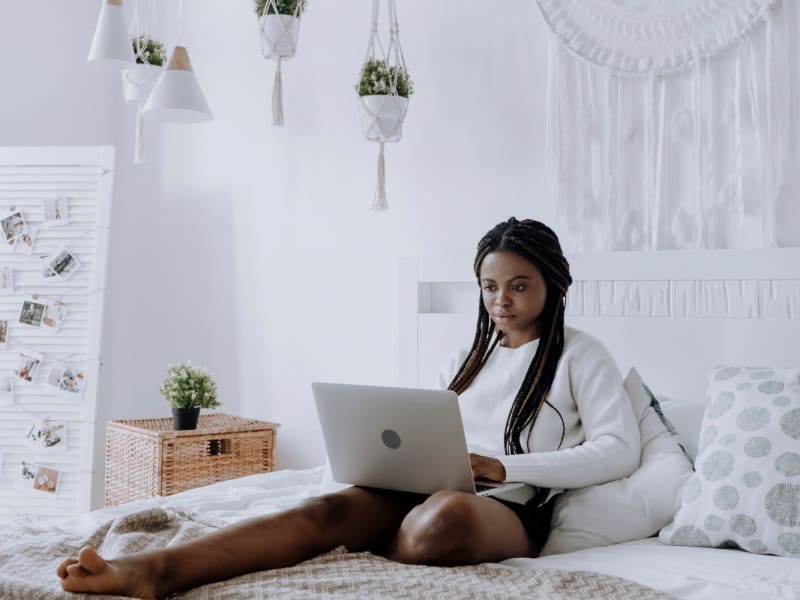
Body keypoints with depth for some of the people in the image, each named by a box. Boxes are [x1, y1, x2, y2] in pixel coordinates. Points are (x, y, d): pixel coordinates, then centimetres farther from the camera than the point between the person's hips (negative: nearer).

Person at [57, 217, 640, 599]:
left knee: (446, 517, -43)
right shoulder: (469, 358, 26)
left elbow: (619, 450, -4)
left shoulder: (581, 355, 8)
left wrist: (502, 466, -14)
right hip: (432, 489, 4)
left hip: (515, 505, -4)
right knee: (330, 507, -29)